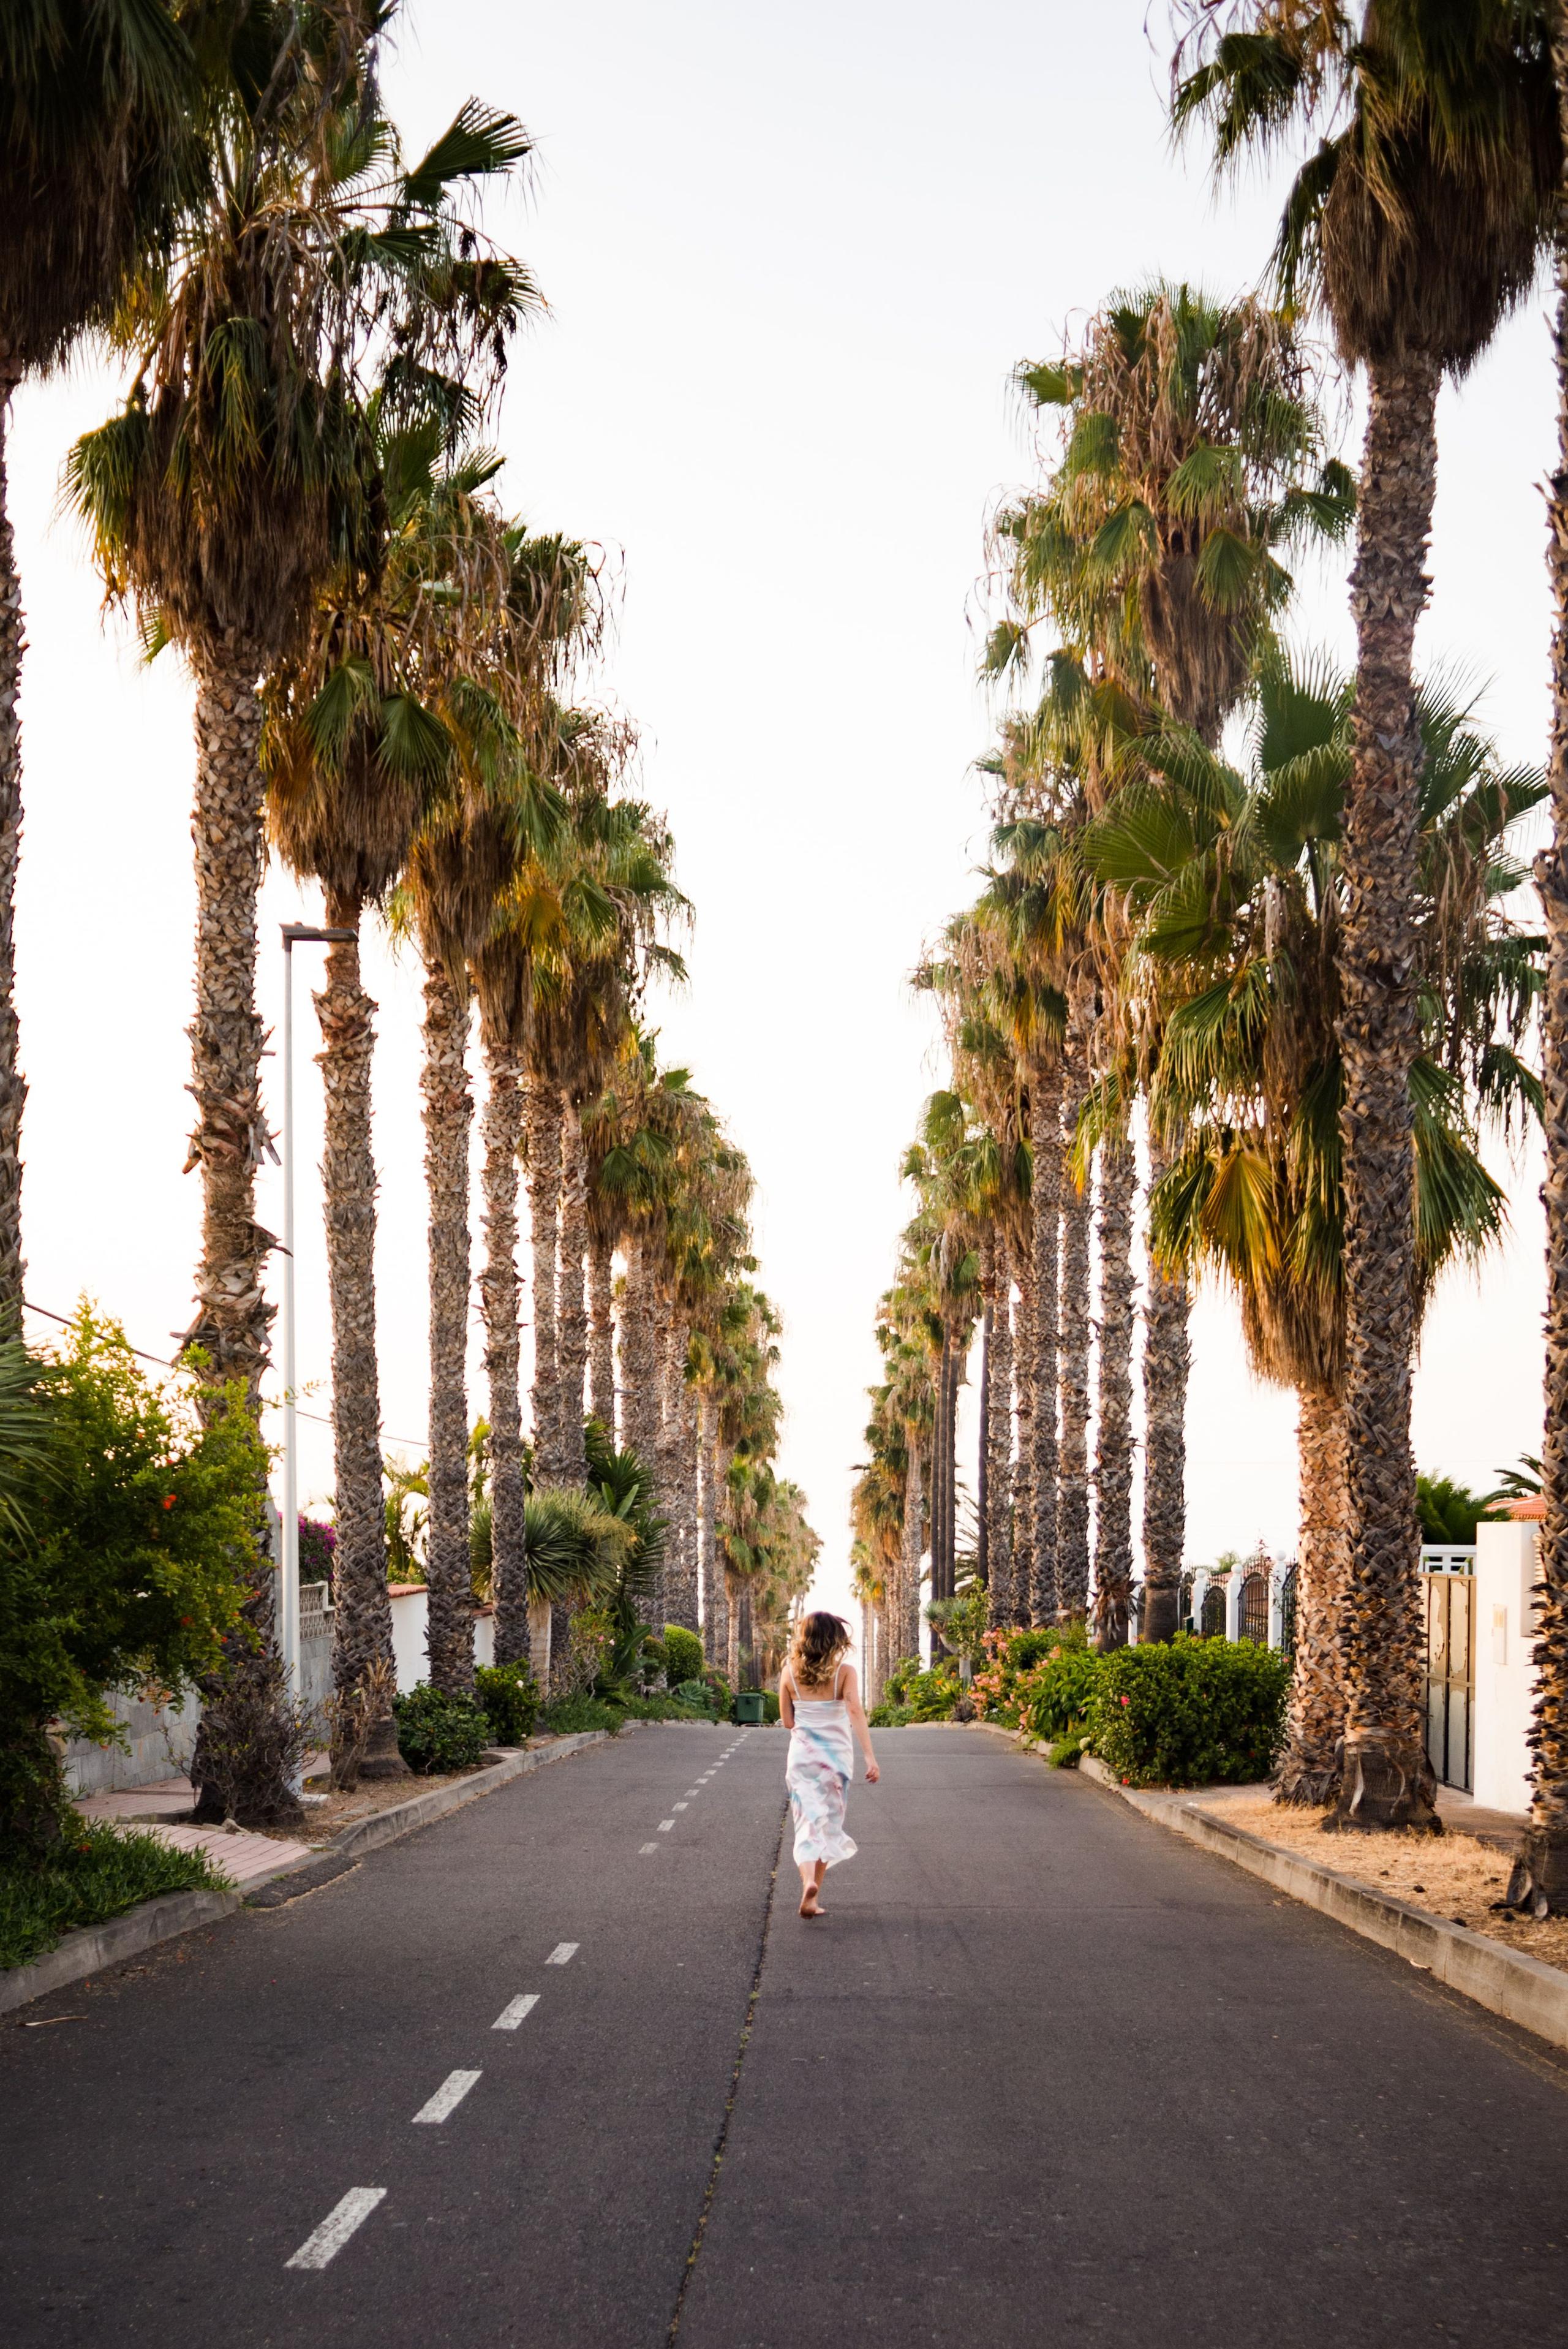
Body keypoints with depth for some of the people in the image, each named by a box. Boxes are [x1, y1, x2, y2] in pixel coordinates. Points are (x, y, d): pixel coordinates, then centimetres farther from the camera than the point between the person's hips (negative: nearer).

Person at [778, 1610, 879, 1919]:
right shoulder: (844, 1671, -7)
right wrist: (870, 1757, -23)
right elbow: (856, 1713, -19)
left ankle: (808, 1880, -24)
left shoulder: (790, 1672, 0)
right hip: (836, 1755, -1)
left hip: (801, 1756, 1)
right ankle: (813, 1898, 11)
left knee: (808, 1824, 2)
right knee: (829, 1825, 12)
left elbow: (787, 1721, 4)